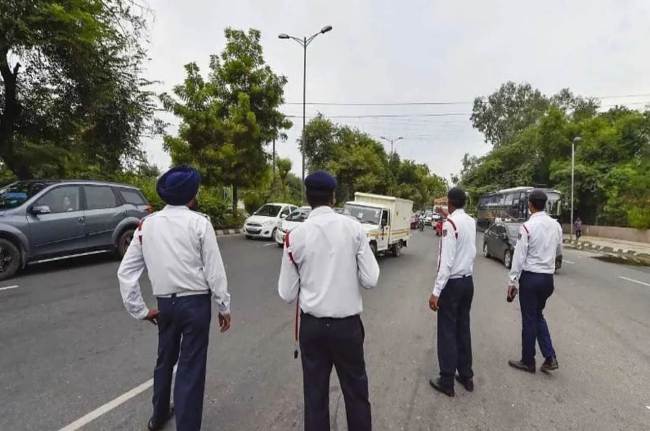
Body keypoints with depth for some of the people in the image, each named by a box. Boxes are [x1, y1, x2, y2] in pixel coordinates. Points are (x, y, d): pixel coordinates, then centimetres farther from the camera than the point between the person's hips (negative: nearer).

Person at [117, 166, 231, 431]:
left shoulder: (147, 224, 1)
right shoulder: (199, 223, -12)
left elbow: (125, 272, 2)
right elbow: (214, 271, -12)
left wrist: (139, 309, 9)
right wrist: (224, 307, -2)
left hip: (165, 303, 6)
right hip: (196, 302, -5)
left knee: (165, 359, 26)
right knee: (191, 368, 6)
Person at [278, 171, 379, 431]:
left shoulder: (295, 236, -10)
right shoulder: (354, 228, -11)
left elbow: (287, 294, -5)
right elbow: (370, 280, -9)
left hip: (311, 325, 1)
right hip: (347, 324, 0)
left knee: (315, 393, 19)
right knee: (356, 391, 21)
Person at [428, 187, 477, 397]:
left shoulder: (449, 223, -18)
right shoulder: (471, 222, 3)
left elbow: (446, 261, -22)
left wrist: (436, 291, -20)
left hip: (452, 283, -7)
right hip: (468, 281, 7)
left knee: (447, 331, 3)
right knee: (463, 328, 17)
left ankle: (447, 382, 14)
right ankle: (466, 376, 29)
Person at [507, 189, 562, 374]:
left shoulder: (527, 226, -17)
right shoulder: (556, 225, 2)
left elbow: (519, 256, -16)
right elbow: (559, 250, 16)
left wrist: (512, 281, -10)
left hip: (530, 277, -6)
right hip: (548, 277, 6)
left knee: (529, 319, 6)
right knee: (538, 315, 22)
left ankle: (528, 361, 21)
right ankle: (550, 358, 17)